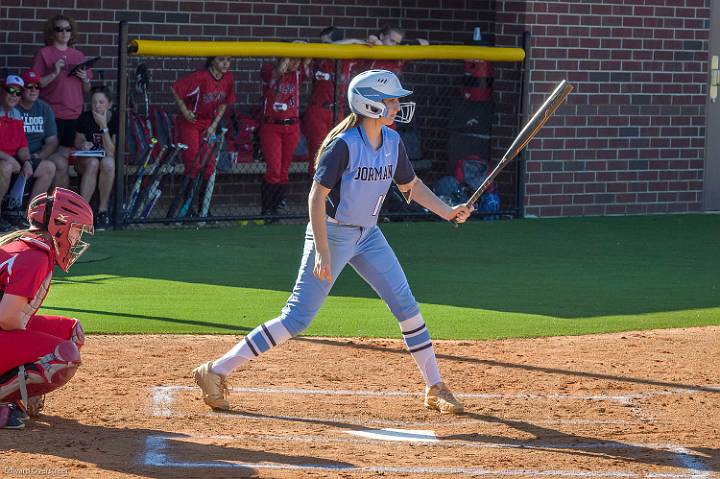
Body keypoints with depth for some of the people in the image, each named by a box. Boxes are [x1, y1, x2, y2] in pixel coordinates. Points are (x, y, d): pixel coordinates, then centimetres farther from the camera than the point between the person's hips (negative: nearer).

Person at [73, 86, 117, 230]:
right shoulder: (85, 118, -7)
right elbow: (77, 143, 7)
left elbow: (112, 152, -19)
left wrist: (104, 126, -26)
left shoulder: (116, 119, -11)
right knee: (92, 163, -36)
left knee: (108, 163, -37)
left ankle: (103, 210, -25)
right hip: (86, 161, 1)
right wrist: (83, 145, -18)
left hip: (108, 160, -1)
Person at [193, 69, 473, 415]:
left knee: (407, 307, 2)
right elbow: (317, 197, -21)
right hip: (332, 234, -7)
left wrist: (447, 212, 3)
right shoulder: (344, 144, -20)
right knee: (296, 319, -9)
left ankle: (435, 389, 14)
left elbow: (411, 185, 16)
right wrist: (322, 253, -25)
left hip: (368, 235, 7)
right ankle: (216, 372, -4)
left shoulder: (393, 143, 2)